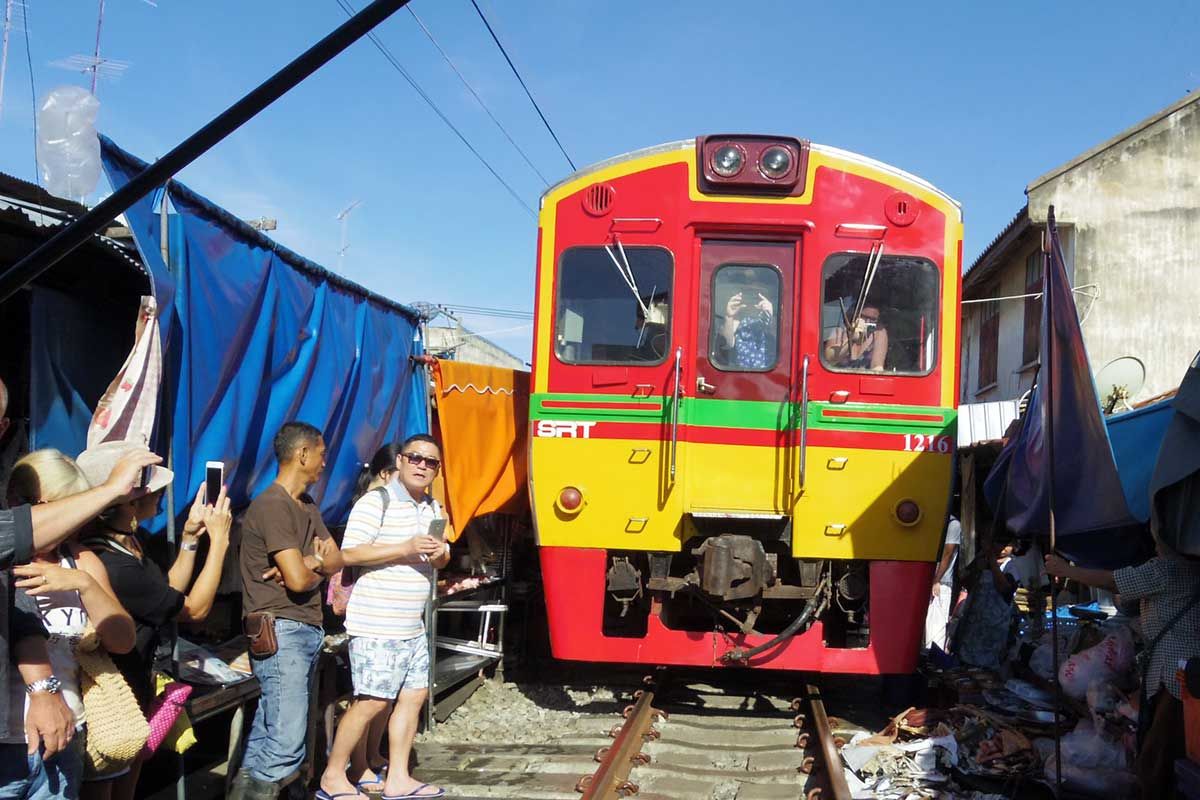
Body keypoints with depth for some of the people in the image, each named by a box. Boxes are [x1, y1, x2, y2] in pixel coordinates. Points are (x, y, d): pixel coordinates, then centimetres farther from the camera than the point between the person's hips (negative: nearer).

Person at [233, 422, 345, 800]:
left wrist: (310, 562, -10)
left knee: (269, 735, 9)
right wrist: (317, 571, 4)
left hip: (307, 631, 9)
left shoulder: (307, 506, 18)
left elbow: (336, 559, 12)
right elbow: (298, 580, -19)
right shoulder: (272, 506, -13)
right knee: (287, 745, -13)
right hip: (280, 631, -9)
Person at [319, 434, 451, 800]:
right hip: (376, 625, -8)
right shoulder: (375, 502, -12)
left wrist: (440, 554, -3)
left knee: (414, 696, 10)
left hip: (412, 626, 9)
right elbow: (349, 553, -19)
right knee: (371, 702, -8)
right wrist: (406, 548, -24)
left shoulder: (433, 508, 13)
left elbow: (440, 557, 22)